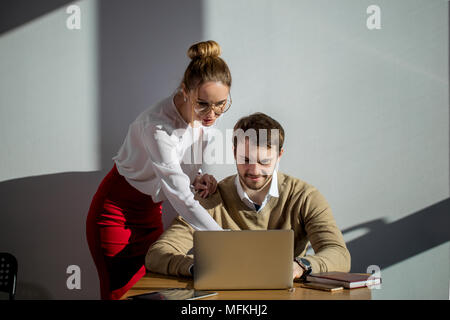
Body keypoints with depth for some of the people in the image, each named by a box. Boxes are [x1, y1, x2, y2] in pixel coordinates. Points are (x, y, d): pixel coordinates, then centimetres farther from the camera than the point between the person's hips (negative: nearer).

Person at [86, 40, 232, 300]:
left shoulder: (206, 115, -9)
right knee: (122, 292, -4)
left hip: (151, 211, 7)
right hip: (117, 214, -7)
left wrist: (198, 177, -15)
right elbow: (181, 198, -35)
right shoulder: (158, 126, -31)